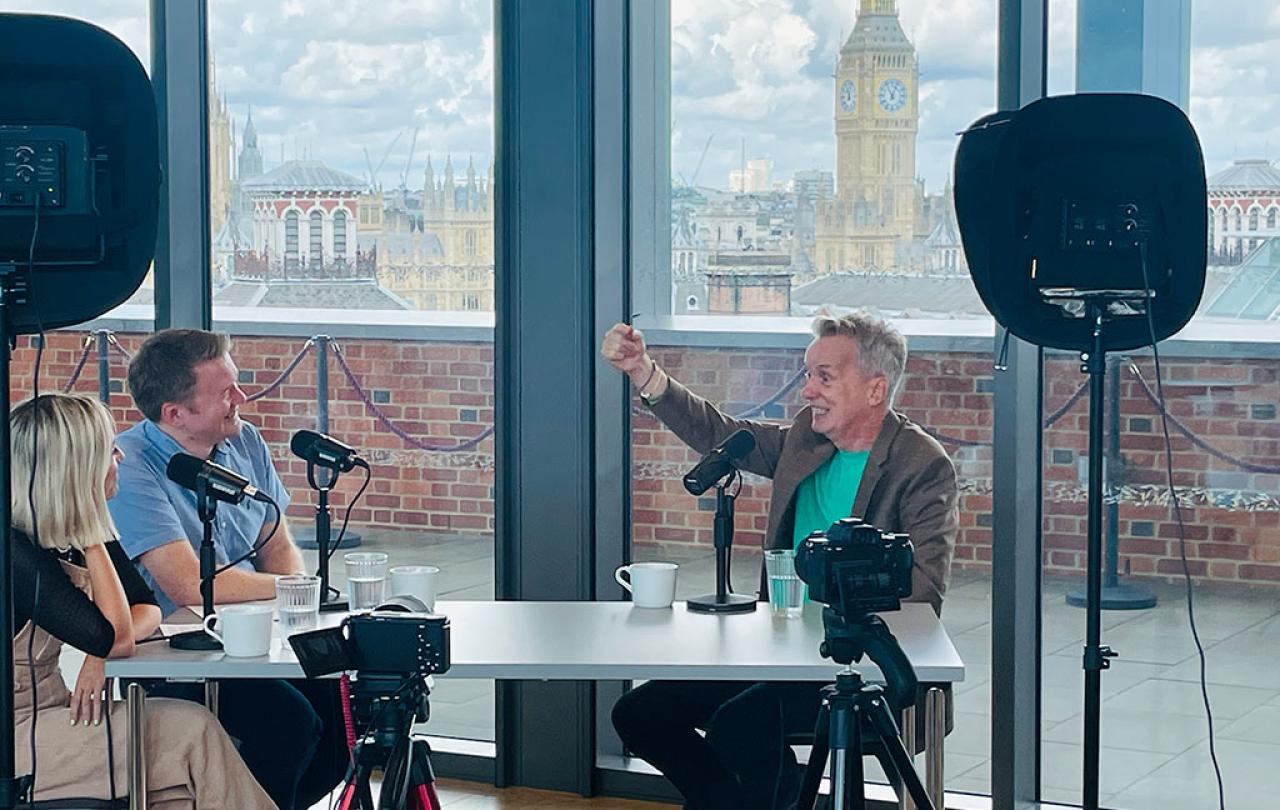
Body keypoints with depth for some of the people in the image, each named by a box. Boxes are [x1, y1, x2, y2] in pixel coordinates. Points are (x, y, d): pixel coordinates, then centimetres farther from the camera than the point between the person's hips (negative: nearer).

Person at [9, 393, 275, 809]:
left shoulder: (70, 535, 4)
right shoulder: (18, 552, -23)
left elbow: (147, 609, 4)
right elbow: (116, 637, -23)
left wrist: (102, 654, -16)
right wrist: (92, 539, -18)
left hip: (49, 708, 8)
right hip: (17, 732, -8)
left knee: (192, 724, -12)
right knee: (191, 733, -17)